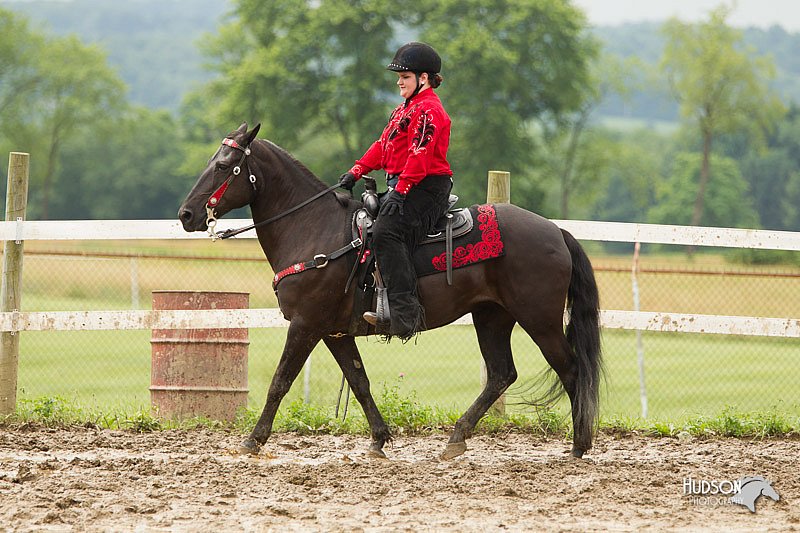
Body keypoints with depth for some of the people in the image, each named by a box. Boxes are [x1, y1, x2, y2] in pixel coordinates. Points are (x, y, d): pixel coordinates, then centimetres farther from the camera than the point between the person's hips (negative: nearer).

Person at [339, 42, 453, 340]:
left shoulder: (427, 109, -11)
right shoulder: (406, 108, 24)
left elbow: (419, 156, -20)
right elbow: (384, 146, 24)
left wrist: (400, 192, -27)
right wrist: (356, 172, 11)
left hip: (426, 188, -12)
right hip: (401, 184, 12)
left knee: (386, 232, -29)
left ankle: (404, 312, -38)